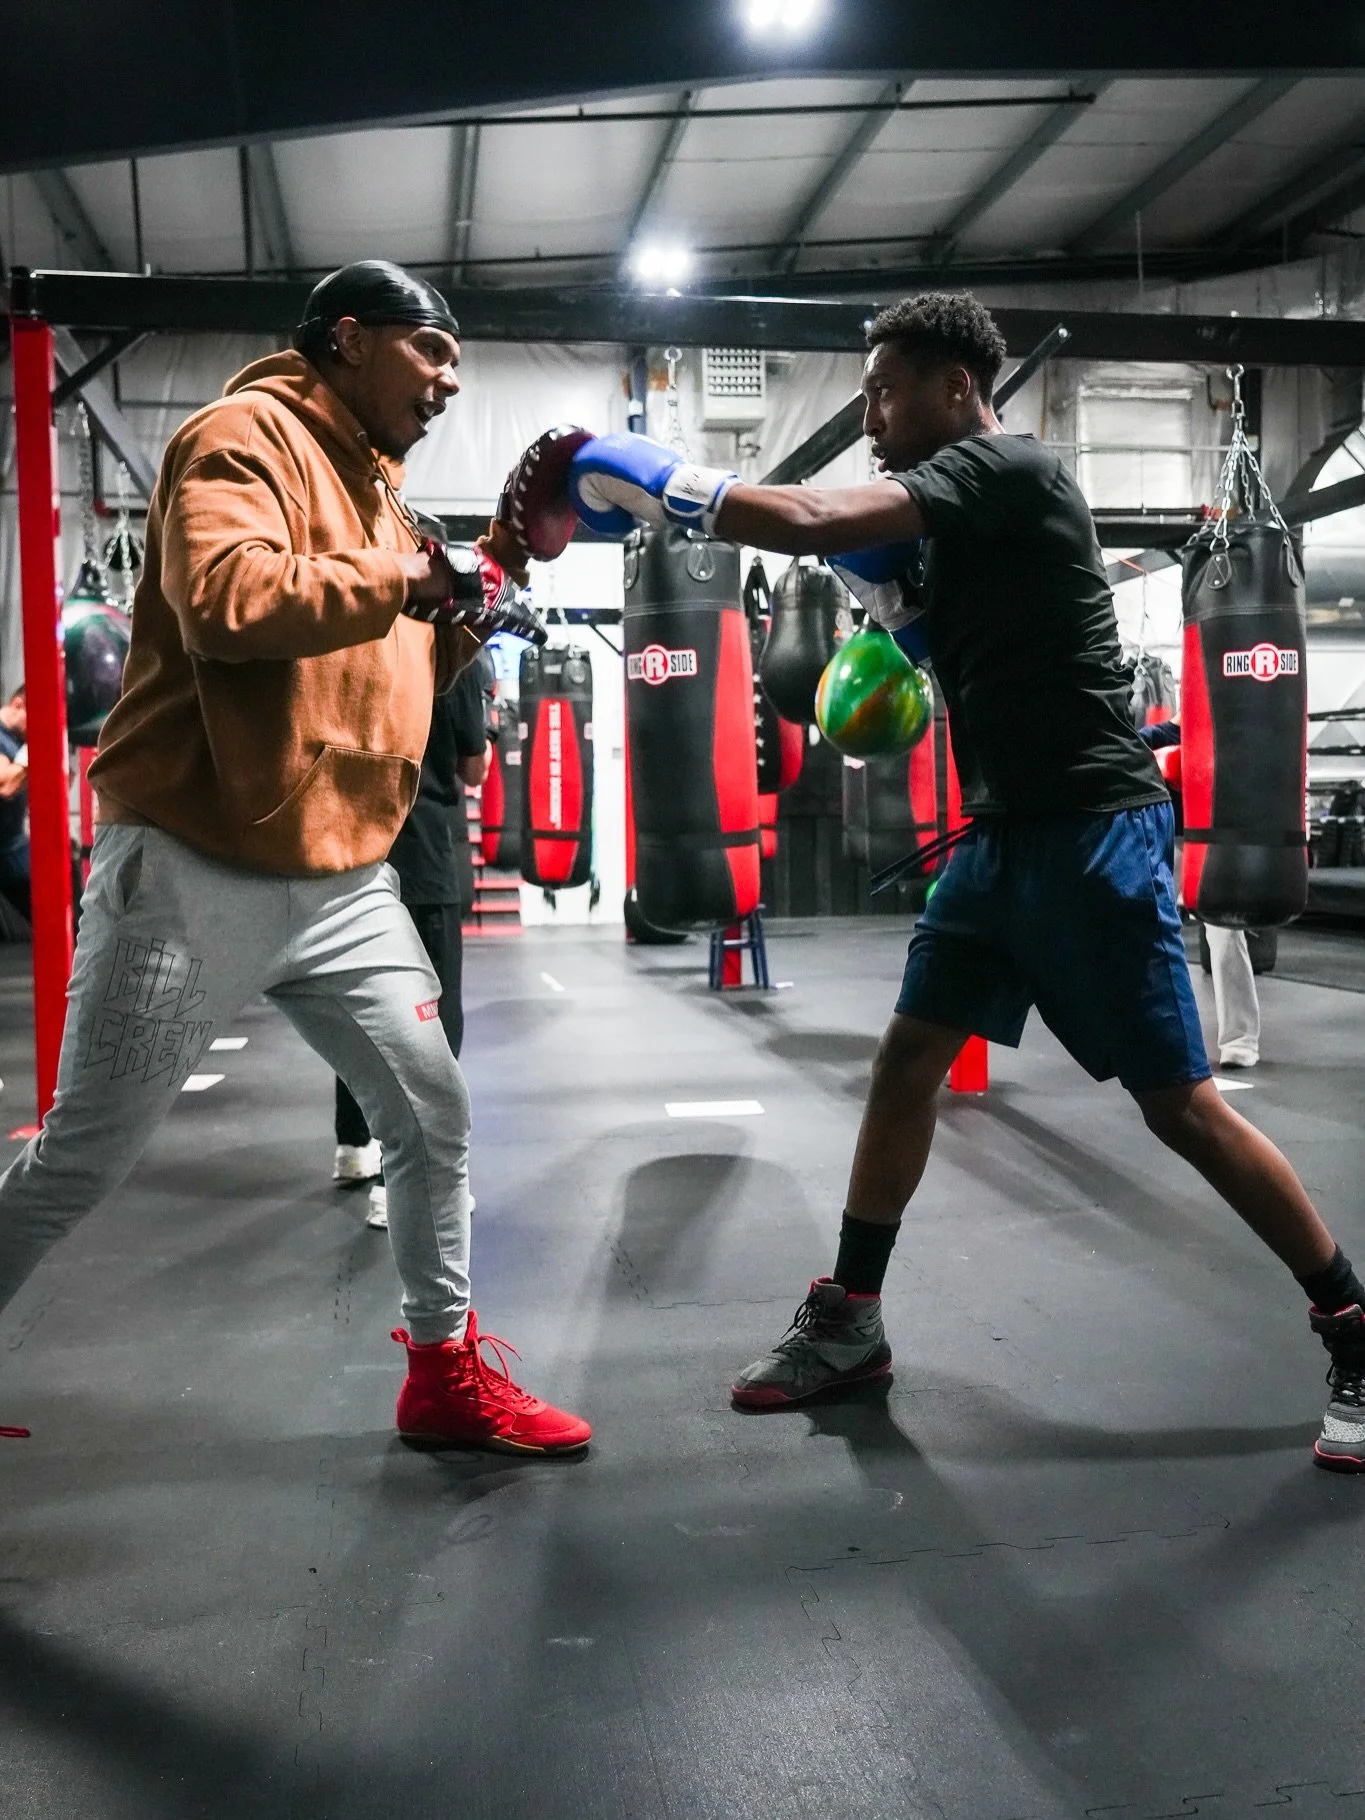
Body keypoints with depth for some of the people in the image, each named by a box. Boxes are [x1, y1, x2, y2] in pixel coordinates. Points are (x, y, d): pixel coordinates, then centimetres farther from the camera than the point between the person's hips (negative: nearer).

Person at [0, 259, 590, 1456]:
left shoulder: (373, 484, 17)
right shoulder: (246, 436, -10)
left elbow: (406, 668, 21)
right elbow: (223, 599, -29)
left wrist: (494, 566, 8)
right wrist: (402, 581, -19)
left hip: (343, 883, 8)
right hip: (196, 873, -8)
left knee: (433, 1115, 10)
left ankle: (446, 1373, 24)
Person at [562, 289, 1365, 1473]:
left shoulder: (1010, 470, -13)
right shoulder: (956, 519, 15)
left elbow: (815, 523, -24)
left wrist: (655, 484, -16)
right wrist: (885, 582, 5)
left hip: (1094, 831, -9)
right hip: (1004, 834, 9)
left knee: (1179, 1102, -5)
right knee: (908, 1059, 7)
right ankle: (849, 1322, 18)